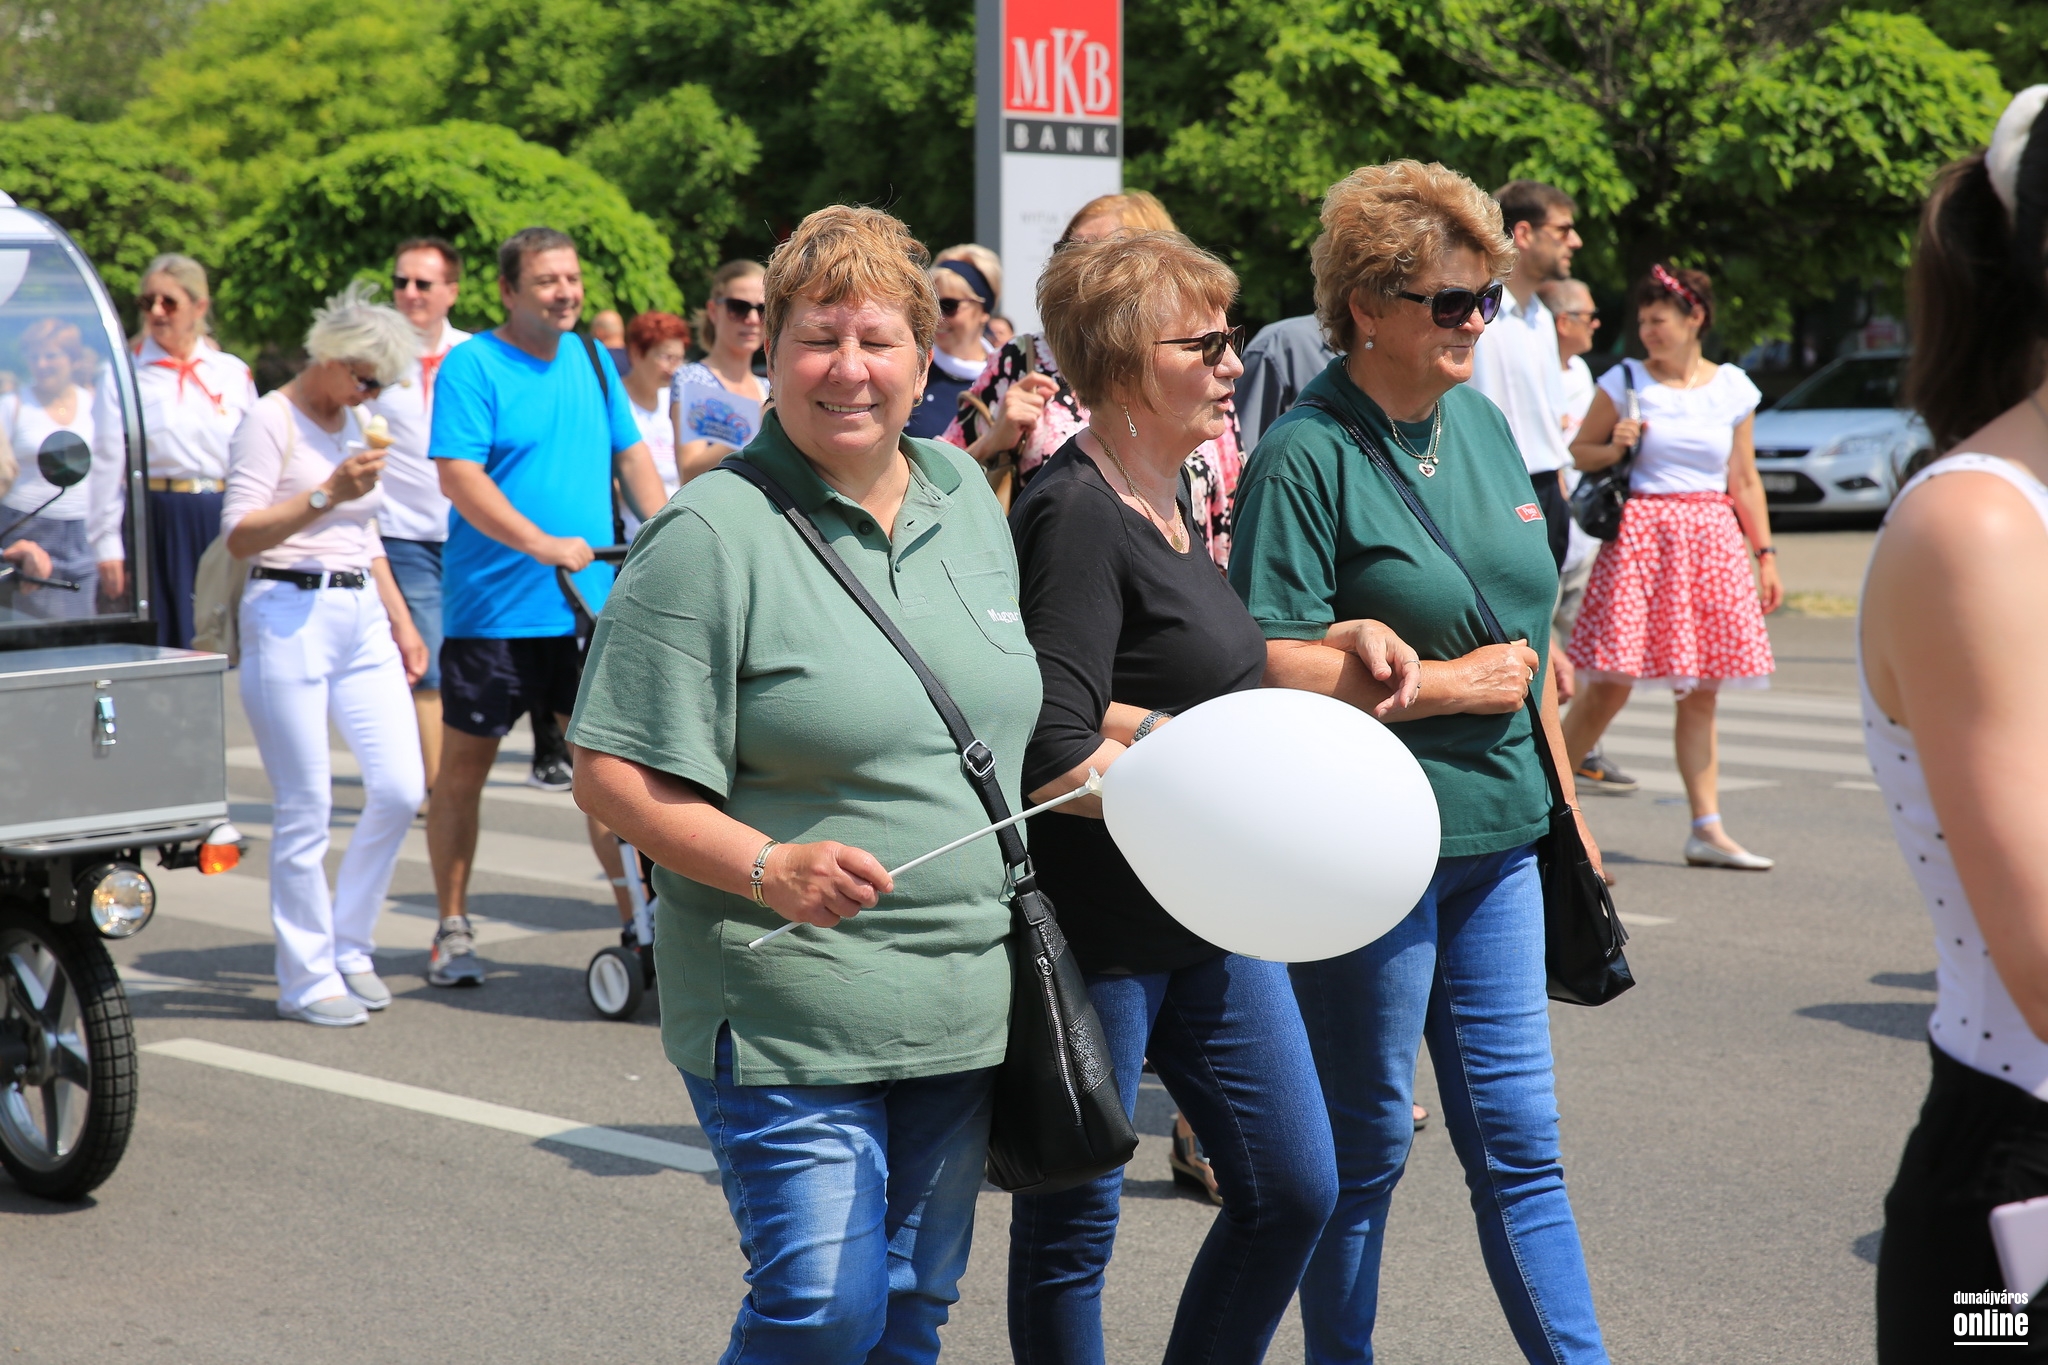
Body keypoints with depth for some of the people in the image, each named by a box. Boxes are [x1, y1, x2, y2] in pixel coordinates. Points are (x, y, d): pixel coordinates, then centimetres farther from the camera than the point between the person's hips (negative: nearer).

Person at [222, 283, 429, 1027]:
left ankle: (349, 946, 15)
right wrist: (327, 494, -22)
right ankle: (306, 978, 6)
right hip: (290, 618, -7)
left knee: (400, 788, -2)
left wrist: (402, 623, 22)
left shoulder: (351, 425, 19)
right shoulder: (271, 421, -4)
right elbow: (239, 534, -13)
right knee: (305, 810, -4)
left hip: (361, 617, 7)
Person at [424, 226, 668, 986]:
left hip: (592, 607, 5)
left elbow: (630, 454, 17)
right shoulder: (471, 367, -8)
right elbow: (459, 475, -17)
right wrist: (541, 544, -26)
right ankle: (452, 929, 19)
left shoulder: (591, 361, 12)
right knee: (463, 771, 7)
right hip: (492, 610, -4)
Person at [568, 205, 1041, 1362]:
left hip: (963, 1007, 7)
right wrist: (770, 869, -26)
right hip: (790, 1017, -6)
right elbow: (614, 775, -15)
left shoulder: (964, 496, 10)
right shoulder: (711, 535, -12)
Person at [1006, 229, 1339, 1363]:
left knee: (1294, 1187, 11)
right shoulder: (1073, 515, -18)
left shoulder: (1170, 500, 11)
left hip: (1210, 920, 9)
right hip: (1100, 929, -9)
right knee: (1073, 1224, 5)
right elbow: (1054, 763, -25)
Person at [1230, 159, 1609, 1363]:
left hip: (1495, 836, 6)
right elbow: (1267, 666, -19)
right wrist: (1458, 684, -12)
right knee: (1364, 1149, 7)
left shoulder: (1482, 423, 9)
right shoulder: (1305, 455, -13)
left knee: (1518, 1140, 10)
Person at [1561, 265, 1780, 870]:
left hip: (1712, 539, 3)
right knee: (1610, 684, -8)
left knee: (1701, 693, 5)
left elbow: (1745, 481, 12)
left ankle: (1707, 829, 8)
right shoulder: (1626, 382, 1)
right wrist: (1613, 448, -12)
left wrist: (1765, 553, 9)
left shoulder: (1732, 389, 8)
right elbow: (1579, 451, 9)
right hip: (1640, 534, -3)